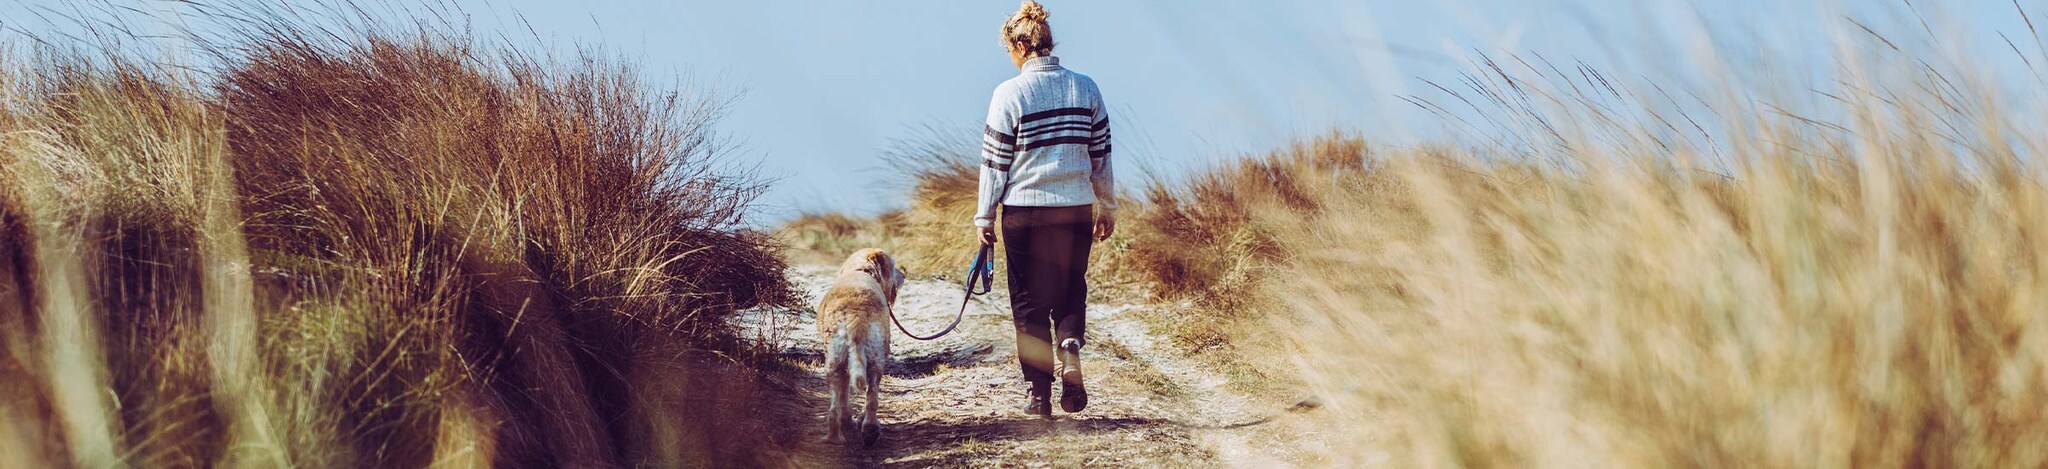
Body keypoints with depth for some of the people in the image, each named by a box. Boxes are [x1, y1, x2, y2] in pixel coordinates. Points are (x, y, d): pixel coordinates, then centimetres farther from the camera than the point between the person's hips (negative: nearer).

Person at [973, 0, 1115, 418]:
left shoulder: (1011, 93, -9)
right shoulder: (1085, 88, 3)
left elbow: (995, 161, -5)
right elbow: (1101, 155, 9)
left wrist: (984, 216, 4)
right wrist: (1106, 207, 19)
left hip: (1025, 211, -3)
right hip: (1077, 209, 3)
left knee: (1030, 301, 8)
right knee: (1071, 293, 17)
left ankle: (1040, 395, 8)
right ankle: (1070, 352, -10)